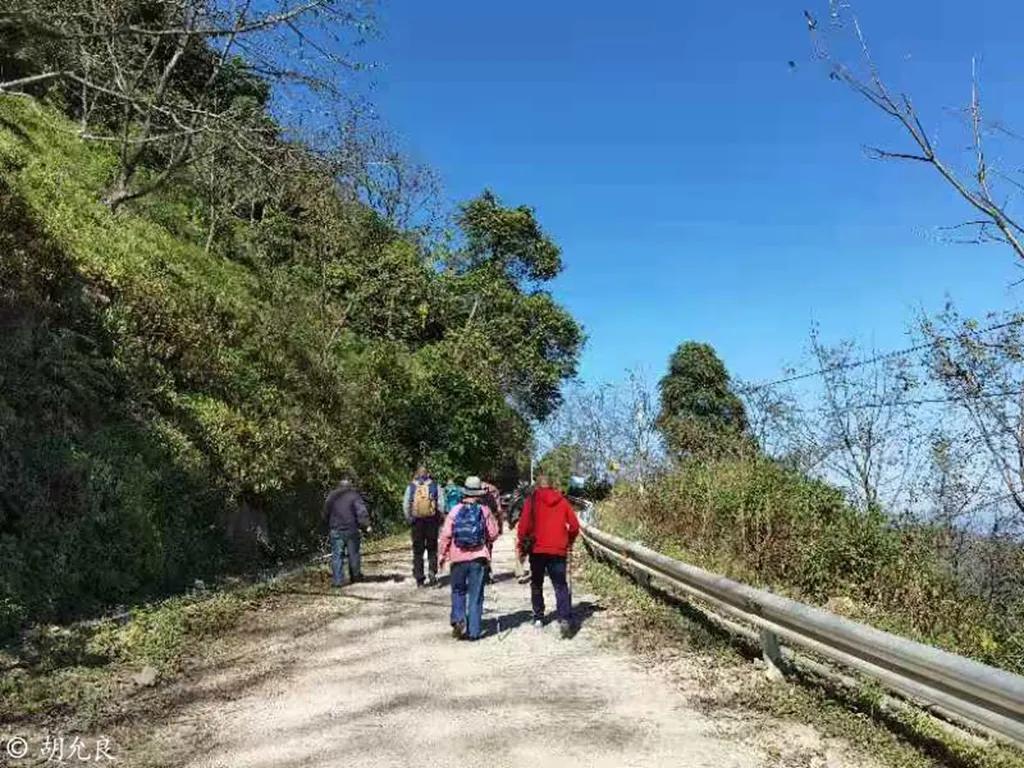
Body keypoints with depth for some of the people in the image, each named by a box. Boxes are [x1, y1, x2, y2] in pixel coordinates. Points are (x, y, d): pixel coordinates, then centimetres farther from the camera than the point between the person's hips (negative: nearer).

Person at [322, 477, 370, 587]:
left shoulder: (331, 496, 9)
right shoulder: (354, 496, -4)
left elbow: (326, 513, 17)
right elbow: (362, 512, -15)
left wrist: (330, 526, 26)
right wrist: (366, 525, -15)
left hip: (336, 530, 2)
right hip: (352, 529, -2)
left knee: (337, 555, 3)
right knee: (354, 554, 10)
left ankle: (337, 580, -2)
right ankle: (356, 576, 20)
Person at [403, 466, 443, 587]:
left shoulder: (411, 487, 2)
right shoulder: (435, 486, 1)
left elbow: (405, 505, -2)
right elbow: (441, 504, -3)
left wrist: (409, 519, 8)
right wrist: (439, 519, 6)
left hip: (416, 521, 1)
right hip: (432, 521, 0)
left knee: (417, 551, 9)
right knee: (432, 549, 11)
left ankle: (419, 578, 10)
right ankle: (432, 572, -5)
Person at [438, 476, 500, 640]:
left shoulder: (455, 511, -3)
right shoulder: (484, 510, -3)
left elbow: (446, 534, -4)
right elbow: (493, 533, -1)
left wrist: (442, 554, 8)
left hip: (458, 557, 0)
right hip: (478, 557, 0)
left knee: (458, 591, 17)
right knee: (476, 595, 7)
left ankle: (458, 619, -2)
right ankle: (473, 631, 8)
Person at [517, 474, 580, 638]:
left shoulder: (532, 500, -2)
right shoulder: (562, 501, 4)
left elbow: (524, 524, -9)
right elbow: (574, 526, 3)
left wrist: (522, 545, 4)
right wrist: (568, 542, 19)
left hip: (537, 549, -1)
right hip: (558, 550, 1)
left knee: (536, 584, 16)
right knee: (561, 586, 1)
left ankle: (538, 618, 19)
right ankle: (565, 618, -16)